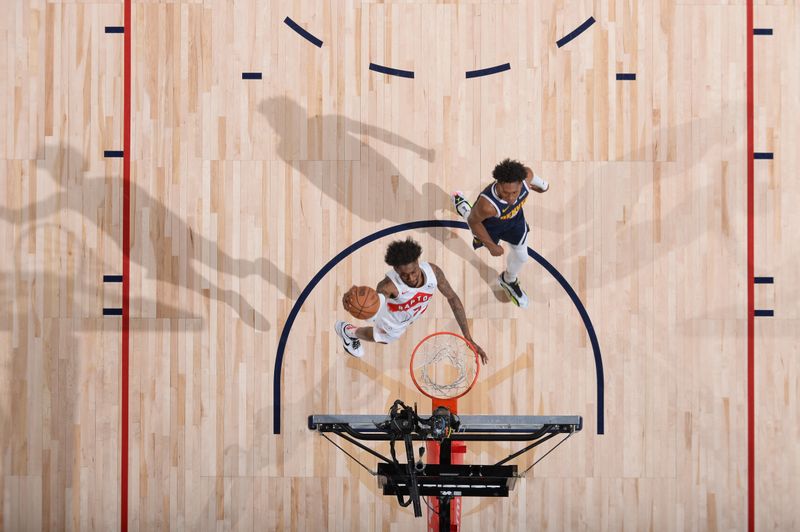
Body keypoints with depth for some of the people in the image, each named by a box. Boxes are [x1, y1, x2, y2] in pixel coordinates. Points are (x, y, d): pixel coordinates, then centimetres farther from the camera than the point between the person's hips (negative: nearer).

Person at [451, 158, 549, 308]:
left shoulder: (526, 175, -42)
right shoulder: (487, 204, -51)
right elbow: (473, 222, -27)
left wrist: (541, 184, 9)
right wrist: (491, 245, -18)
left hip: (514, 218, 3)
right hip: (489, 224, -3)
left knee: (521, 256, 20)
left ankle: (509, 280, 56)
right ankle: (462, 205, 69)